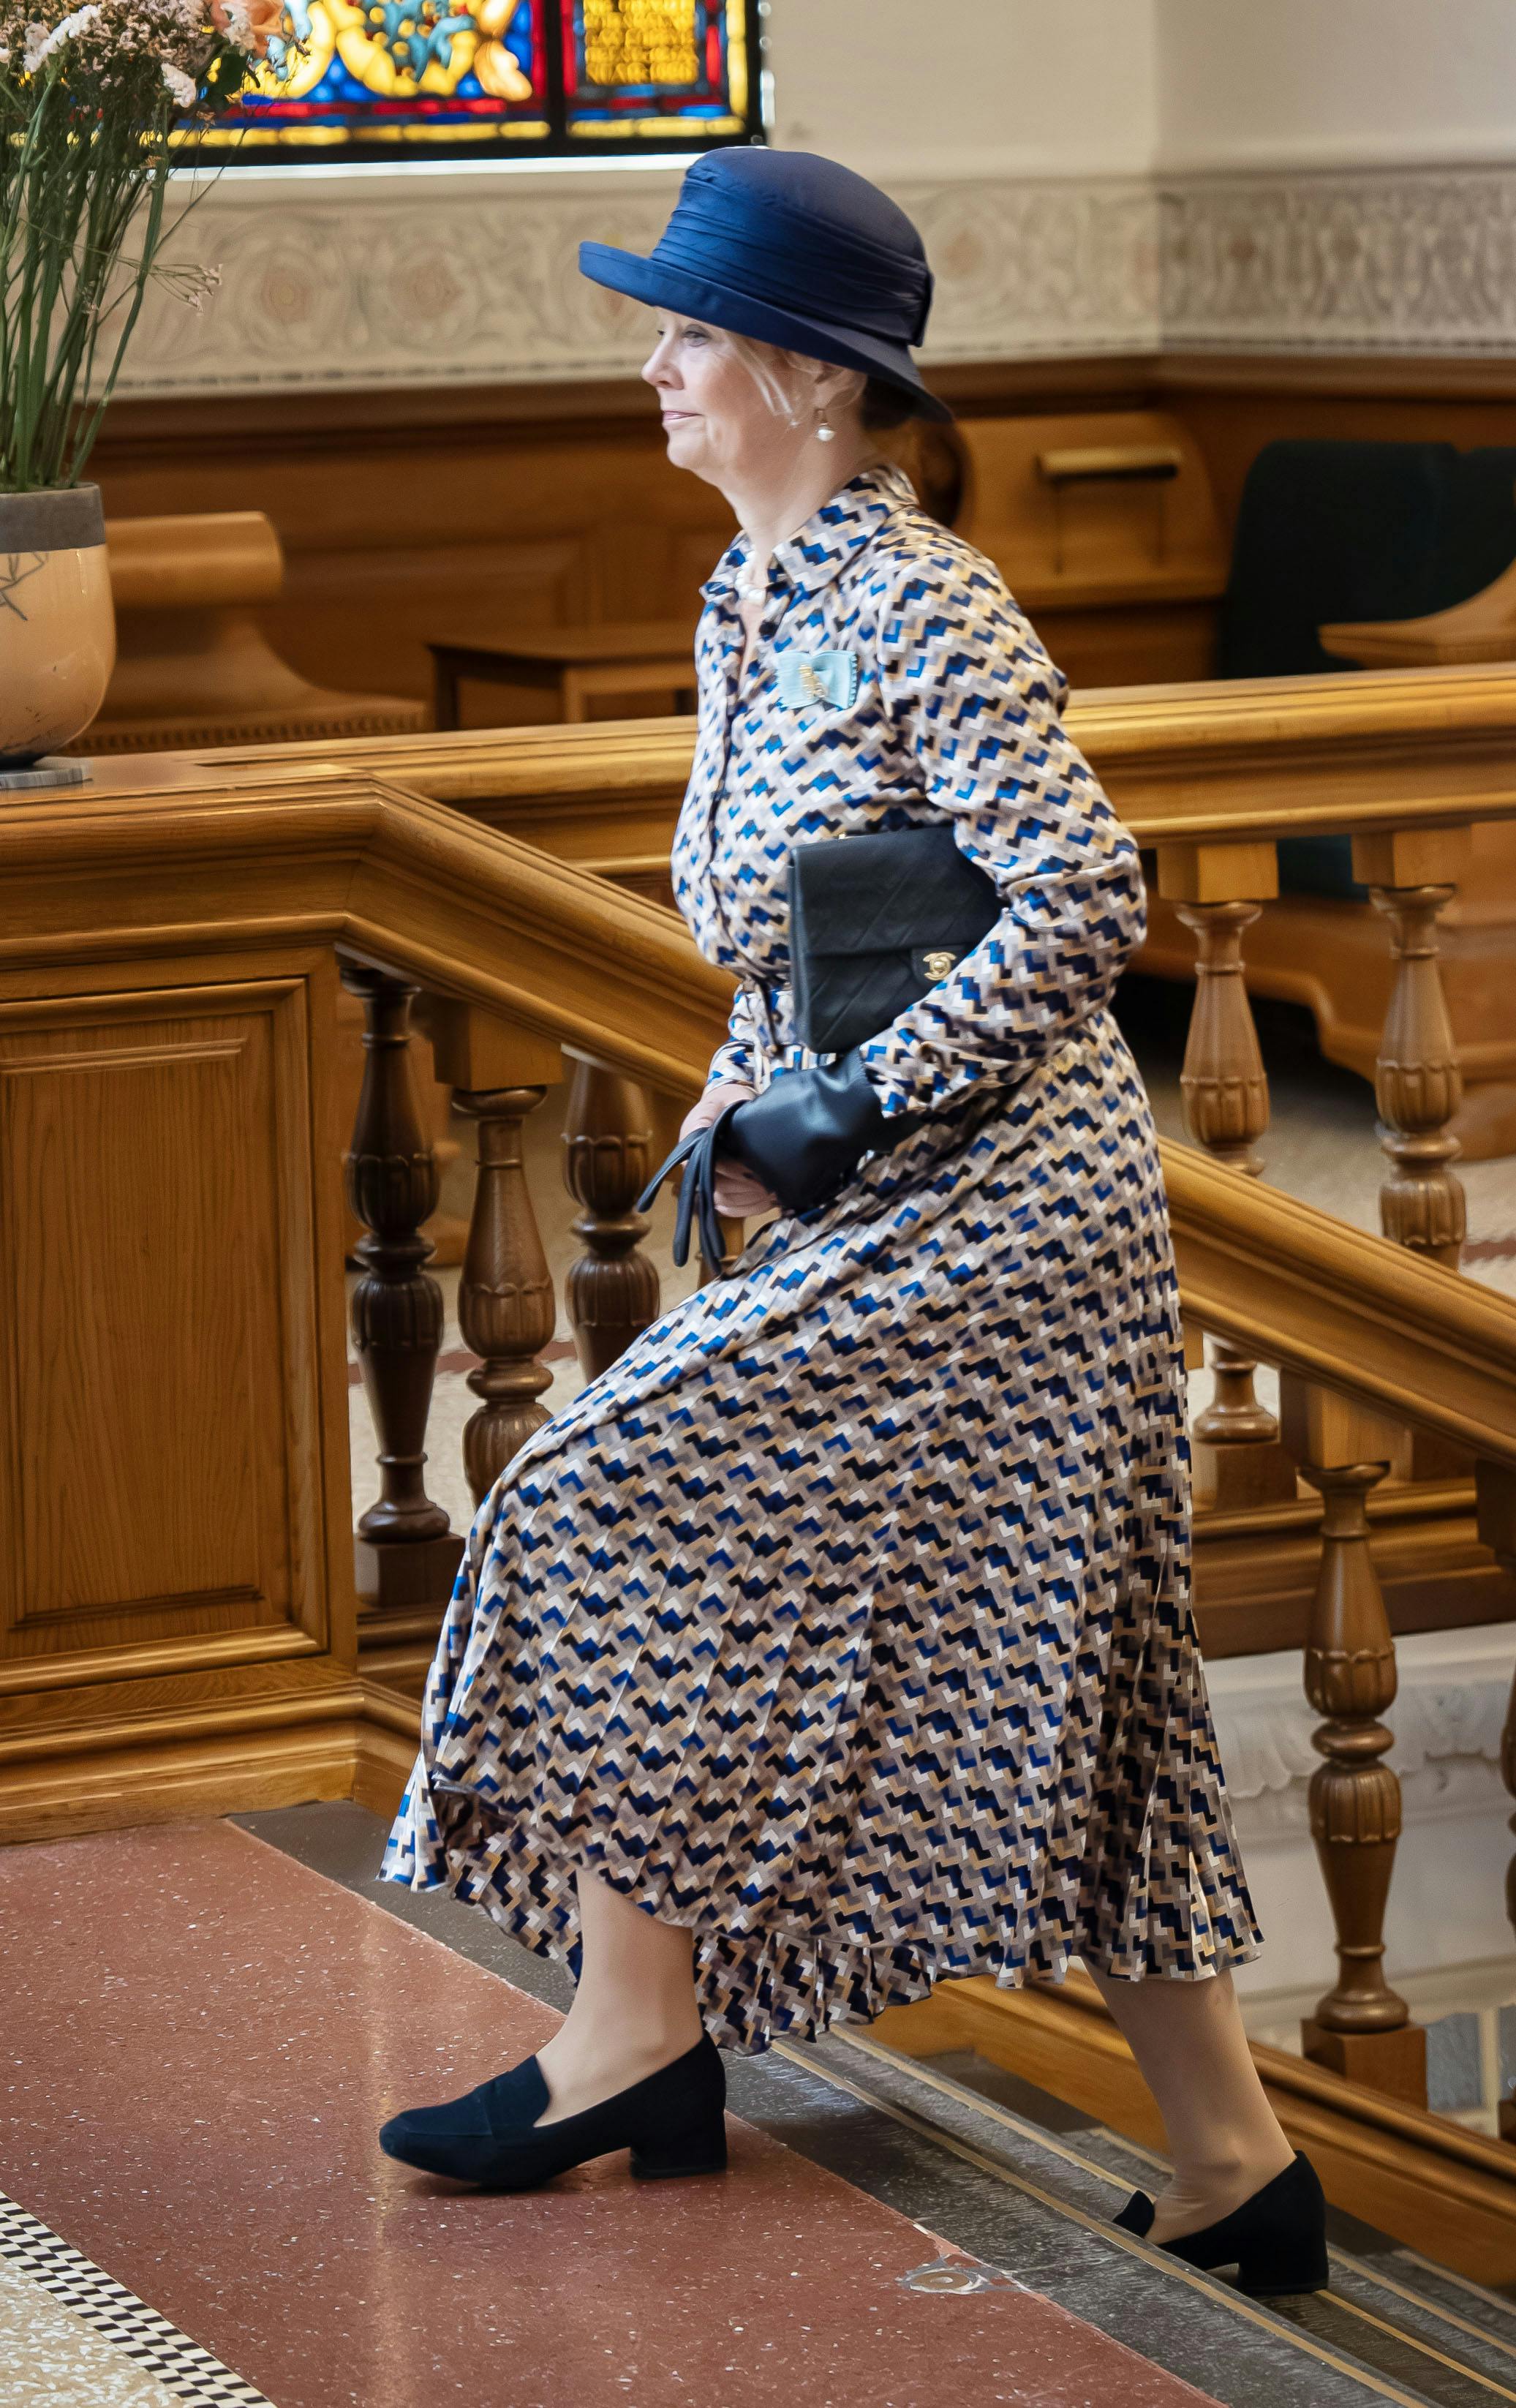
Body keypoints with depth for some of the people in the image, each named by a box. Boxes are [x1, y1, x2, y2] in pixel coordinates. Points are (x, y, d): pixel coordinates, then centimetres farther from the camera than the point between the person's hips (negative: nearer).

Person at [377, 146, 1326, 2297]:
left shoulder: (921, 612, -15)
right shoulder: (753, 605, 13)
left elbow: (1084, 893, -23)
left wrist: (856, 1106, -20)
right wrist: (742, 1113, 7)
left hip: (986, 1210, -9)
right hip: (910, 1219, 9)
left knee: (626, 1511, -8)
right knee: (1059, 1699, 10)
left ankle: (635, 2042, 3)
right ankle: (1239, 2180, 16)